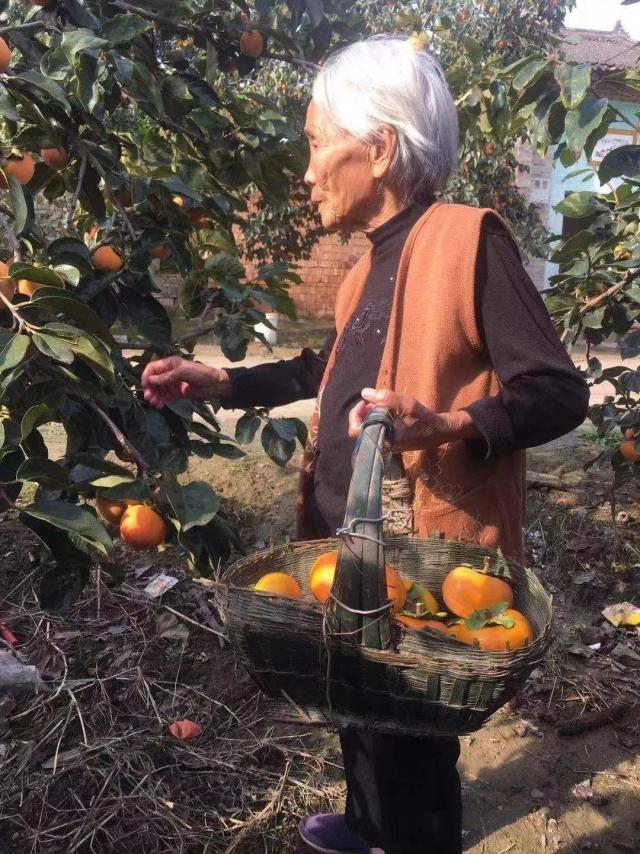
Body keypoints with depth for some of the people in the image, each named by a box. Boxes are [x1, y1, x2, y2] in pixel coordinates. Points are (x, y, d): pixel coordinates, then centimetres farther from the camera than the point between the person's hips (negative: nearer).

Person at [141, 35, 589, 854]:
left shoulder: (468, 238, -16)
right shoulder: (373, 261, 11)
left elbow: (558, 392, -20)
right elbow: (330, 371, 23)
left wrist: (441, 426, -35)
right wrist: (215, 380, 16)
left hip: (425, 555, -9)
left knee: (412, 737, 10)